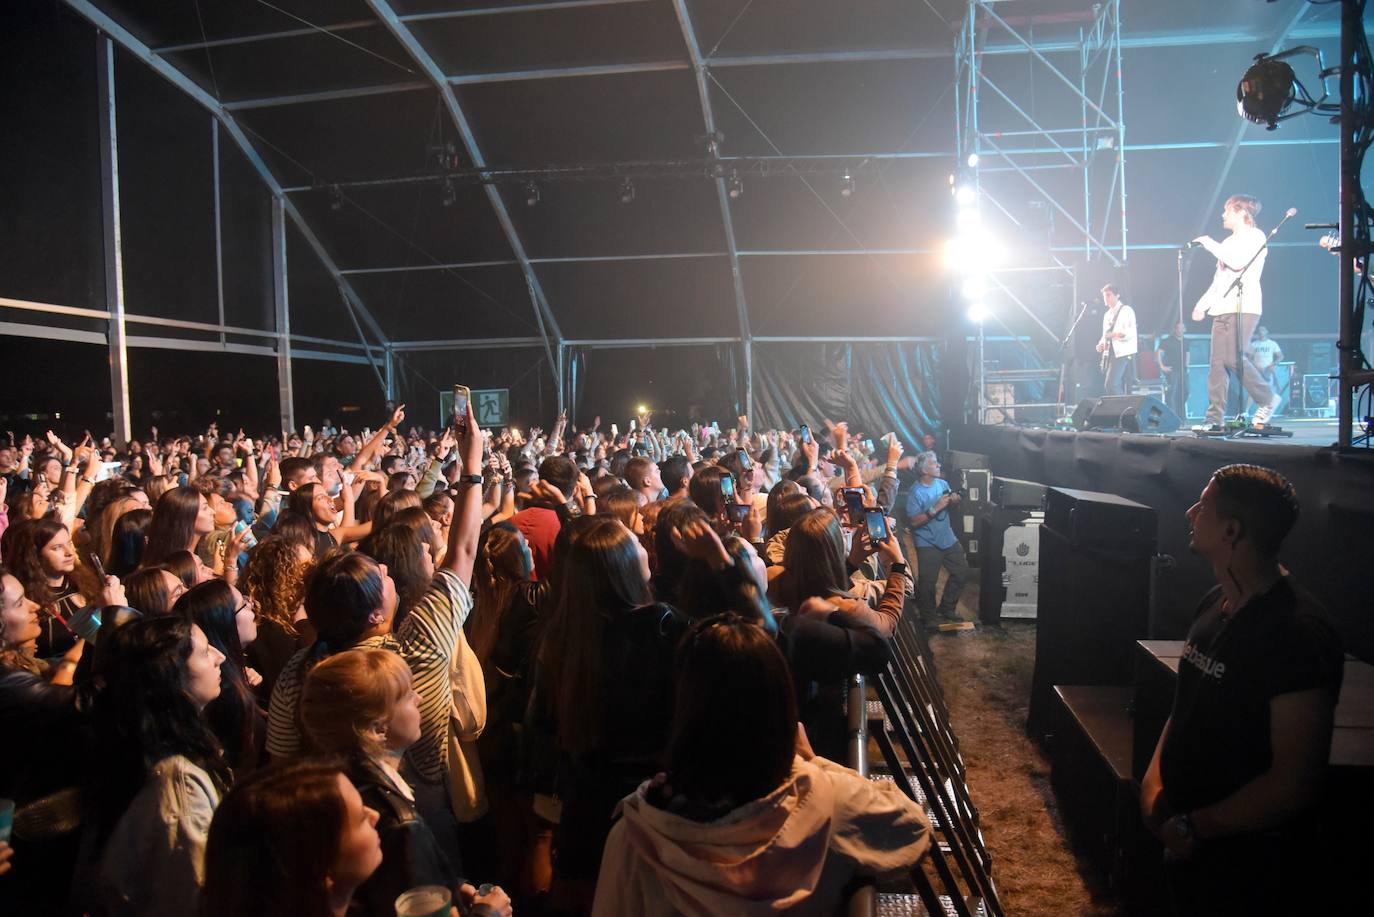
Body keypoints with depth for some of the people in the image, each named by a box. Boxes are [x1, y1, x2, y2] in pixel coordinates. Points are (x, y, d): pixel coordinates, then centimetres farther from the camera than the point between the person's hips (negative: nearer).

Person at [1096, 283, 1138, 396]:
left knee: (1111, 384, -20)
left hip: (1124, 353, -7)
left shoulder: (1126, 310, -2)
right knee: (1117, 386, 3)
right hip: (1111, 353, 7)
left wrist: (1113, 334, -24)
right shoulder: (1107, 314, 21)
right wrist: (1101, 344, 4)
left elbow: (1130, 333, -13)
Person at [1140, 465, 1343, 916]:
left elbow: (1294, 783, -25)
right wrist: (1154, 781, -2)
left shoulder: (1298, 634, -24)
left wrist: (1192, 828, -17)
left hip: (1248, 869, -8)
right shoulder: (1216, 603, 4)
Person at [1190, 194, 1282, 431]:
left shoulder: (1254, 236, 0)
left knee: (1233, 358, -19)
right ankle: (1214, 418, -4)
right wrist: (1202, 304, 15)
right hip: (1222, 307, 8)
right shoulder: (1228, 242, 24)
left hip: (1244, 306, -8)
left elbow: (1238, 262, -17)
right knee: (1217, 362, -2)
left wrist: (1210, 243, -7)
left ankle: (1268, 399, -1)